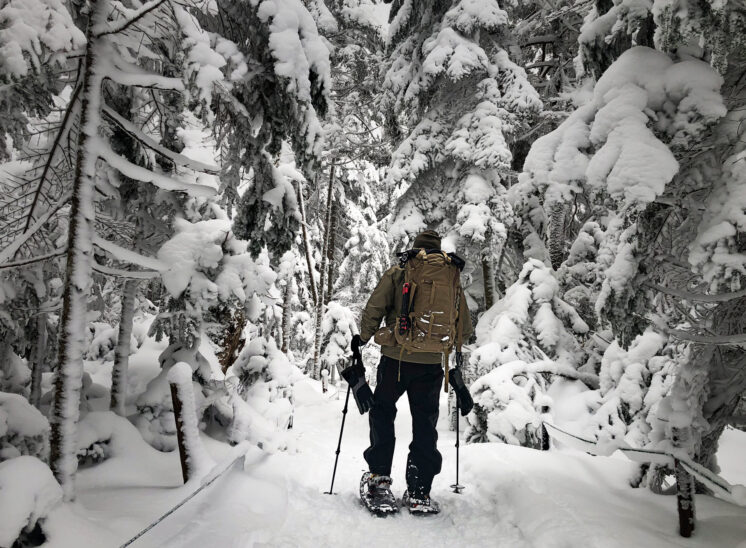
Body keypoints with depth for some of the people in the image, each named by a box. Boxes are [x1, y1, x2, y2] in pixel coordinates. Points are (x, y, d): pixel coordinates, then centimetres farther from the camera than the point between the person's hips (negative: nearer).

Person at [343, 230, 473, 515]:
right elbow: (465, 330, 10)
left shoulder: (397, 272, 2)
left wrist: (361, 340, 9)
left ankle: (379, 477, 9)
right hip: (432, 364, 2)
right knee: (425, 424, 10)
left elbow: (373, 312, -6)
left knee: (382, 412, 16)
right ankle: (419, 493, 9)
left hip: (396, 358, -2)